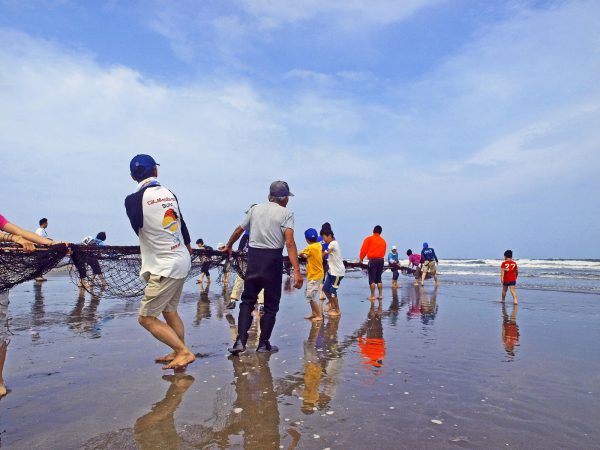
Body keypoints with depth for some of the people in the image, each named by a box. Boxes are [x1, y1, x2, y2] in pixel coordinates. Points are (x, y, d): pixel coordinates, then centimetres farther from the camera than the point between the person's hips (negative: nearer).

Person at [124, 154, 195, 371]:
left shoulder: (133, 199, -14)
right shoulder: (170, 194, 3)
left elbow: (138, 228, 4)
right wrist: (187, 246, 37)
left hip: (164, 267, -7)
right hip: (182, 260, 7)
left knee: (146, 318, 1)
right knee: (169, 311, 20)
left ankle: (184, 352, -1)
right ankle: (179, 353, 29)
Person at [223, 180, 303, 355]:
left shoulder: (255, 209, 10)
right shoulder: (286, 213, -3)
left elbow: (238, 231, 19)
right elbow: (289, 243, -16)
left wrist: (228, 246, 38)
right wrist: (297, 271, -19)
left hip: (253, 257, 4)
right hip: (273, 260, -3)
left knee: (247, 300, 15)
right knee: (271, 305, 11)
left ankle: (240, 341, 5)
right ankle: (263, 344, 17)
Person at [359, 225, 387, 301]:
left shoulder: (369, 239, -3)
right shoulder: (383, 241, 10)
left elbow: (364, 249, -5)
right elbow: (384, 251, 8)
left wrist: (361, 258, 4)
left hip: (373, 260, -5)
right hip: (381, 260, 5)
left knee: (372, 279, 0)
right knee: (379, 279, 15)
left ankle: (372, 296, 0)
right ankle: (380, 295, 14)